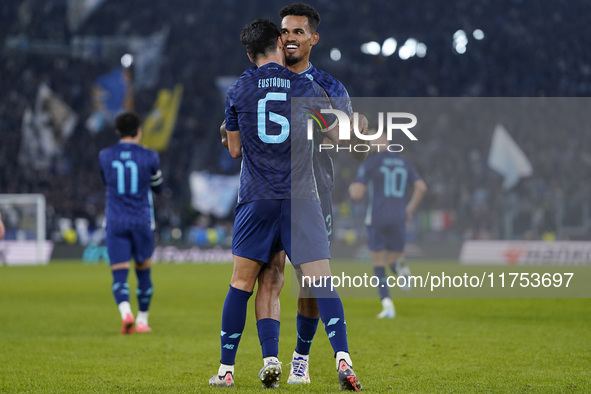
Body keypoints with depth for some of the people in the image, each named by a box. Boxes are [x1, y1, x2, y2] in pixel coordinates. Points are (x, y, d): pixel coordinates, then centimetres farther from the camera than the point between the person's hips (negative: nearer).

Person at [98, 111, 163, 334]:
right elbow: (157, 186, 12)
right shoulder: (149, 157, -4)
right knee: (143, 271, 17)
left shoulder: (105, 156, 1)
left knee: (119, 274, -3)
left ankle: (125, 312, -29)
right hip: (142, 221, 0)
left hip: (115, 222, 0)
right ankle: (142, 320, 22)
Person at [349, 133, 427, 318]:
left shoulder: (369, 163, -3)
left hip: (376, 218, -3)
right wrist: (410, 209, 16)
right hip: (398, 218, 3)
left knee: (378, 265, 8)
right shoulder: (404, 162, 12)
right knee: (393, 261, 16)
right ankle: (400, 267, -24)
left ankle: (387, 304, -13)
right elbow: (421, 187, 3)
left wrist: (352, 188, 16)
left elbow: (356, 194, -9)